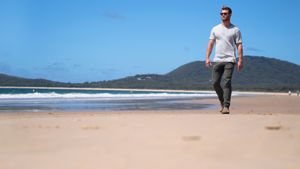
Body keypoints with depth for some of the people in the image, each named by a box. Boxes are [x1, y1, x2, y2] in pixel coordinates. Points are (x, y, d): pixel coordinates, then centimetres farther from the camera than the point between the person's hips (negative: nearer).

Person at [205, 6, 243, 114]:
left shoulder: (235, 30, 6)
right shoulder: (215, 29, 14)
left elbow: (239, 45, 1)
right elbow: (210, 44, 10)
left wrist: (240, 60, -9)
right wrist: (207, 58, -1)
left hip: (229, 60, -3)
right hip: (217, 60, 3)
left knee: (227, 83, -12)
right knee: (215, 83, 2)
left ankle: (226, 106, -11)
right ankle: (223, 101, 23)